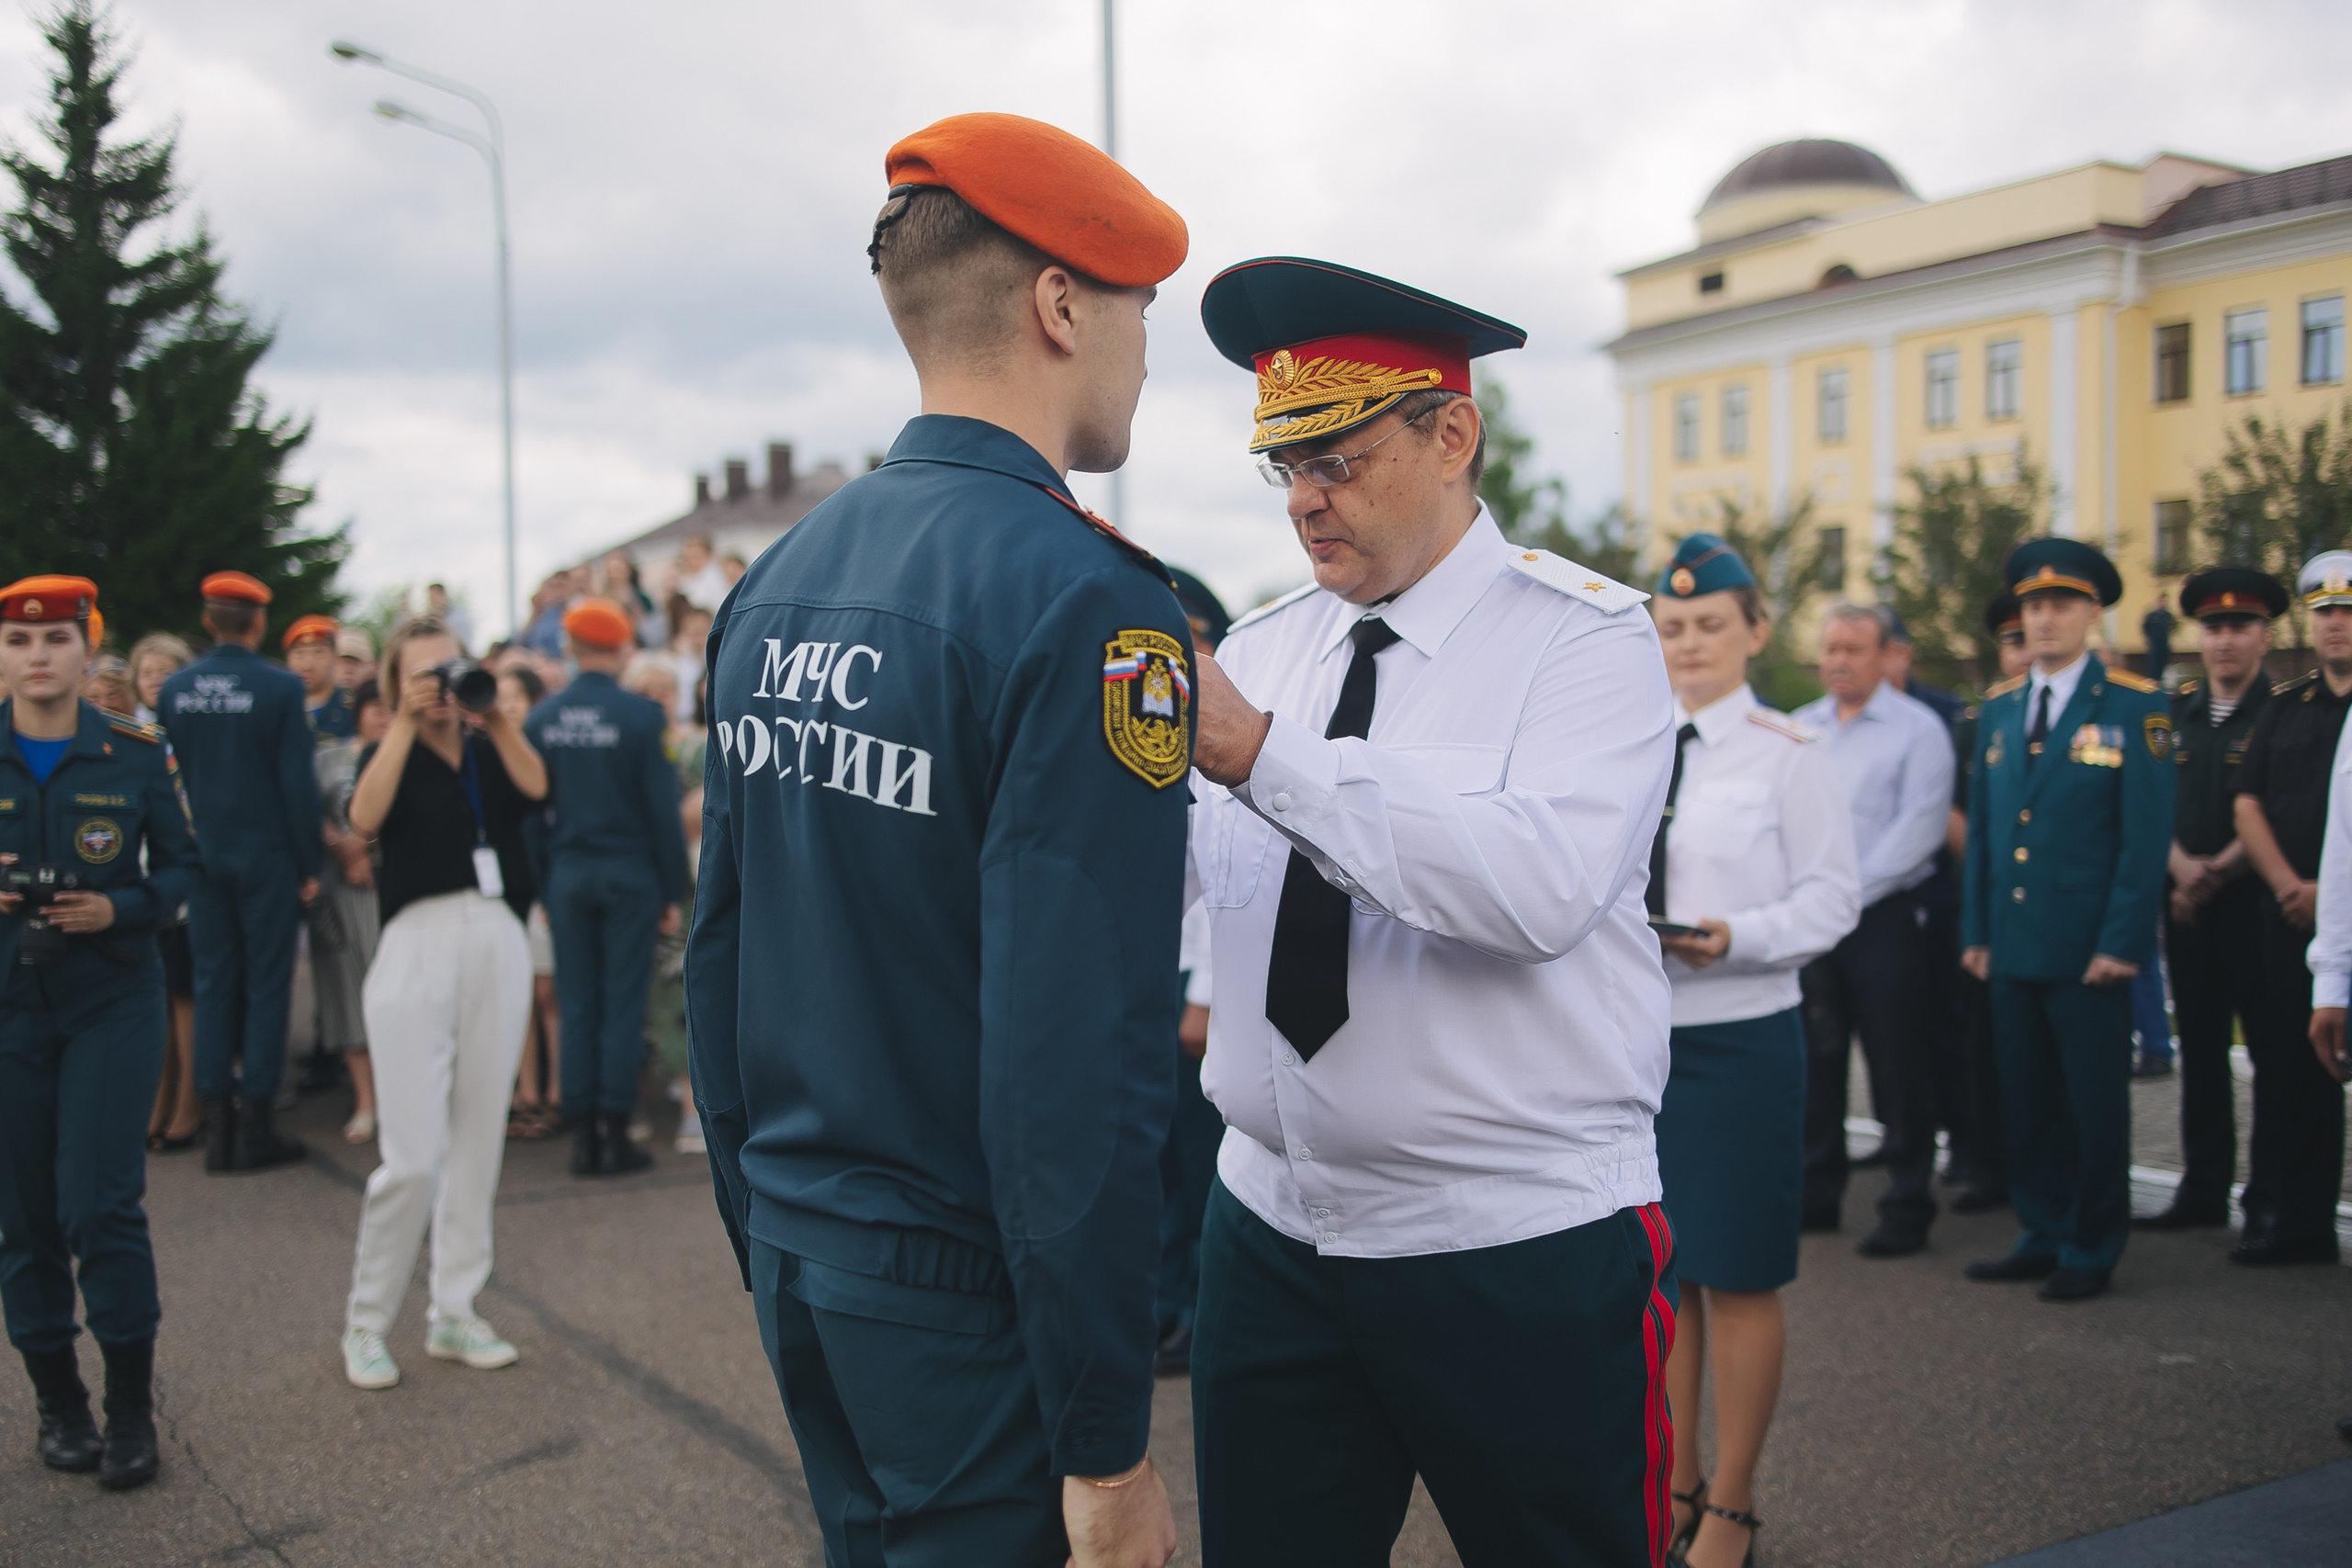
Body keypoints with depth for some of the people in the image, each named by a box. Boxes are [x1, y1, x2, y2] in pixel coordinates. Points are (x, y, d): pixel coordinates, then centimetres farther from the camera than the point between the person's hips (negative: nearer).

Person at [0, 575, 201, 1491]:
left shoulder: (135, 754, -1)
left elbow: (182, 865, 5)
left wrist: (122, 908, -13)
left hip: (112, 1004, -2)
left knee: (101, 1205, -7)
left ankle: (132, 1412, 7)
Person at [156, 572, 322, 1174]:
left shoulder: (175, 690, 1)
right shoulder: (280, 688, -10)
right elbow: (298, 783, -11)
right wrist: (310, 864, -4)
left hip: (203, 855, 4)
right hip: (267, 855, -4)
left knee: (213, 985, 10)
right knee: (266, 985, 3)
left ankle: (217, 1128, 11)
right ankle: (255, 1129, 4)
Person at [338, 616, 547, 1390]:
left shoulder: (489, 750, 14)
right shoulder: (388, 753, 8)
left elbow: (535, 785, -7)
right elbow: (366, 815, -14)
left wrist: (496, 713, -7)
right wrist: (405, 723, -11)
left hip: (498, 944, 4)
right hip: (417, 947, -4)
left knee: (479, 1138, 8)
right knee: (412, 1155, -7)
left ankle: (454, 1314, 19)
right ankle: (366, 1322, 9)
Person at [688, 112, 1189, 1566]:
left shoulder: (776, 580, 5)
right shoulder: (1088, 601, -20)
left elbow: (718, 955, 10)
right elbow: (1077, 1058, -24)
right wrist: (1109, 1445, -17)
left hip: (802, 1269, 8)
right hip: (972, 1300, -7)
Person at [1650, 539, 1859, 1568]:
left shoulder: (1789, 755, -5)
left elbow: (1833, 897, -7)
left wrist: (1736, 939, -22)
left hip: (1739, 1039, -5)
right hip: (1634, 1035, 5)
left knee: (1738, 1278, 4)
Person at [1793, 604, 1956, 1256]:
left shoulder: (1918, 729, -3)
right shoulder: (1798, 730, 13)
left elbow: (1919, 829, -11)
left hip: (1886, 919, -5)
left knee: (1899, 1070, -1)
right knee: (1814, 1061, 9)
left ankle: (1908, 1209, 8)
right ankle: (1816, 1195, 20)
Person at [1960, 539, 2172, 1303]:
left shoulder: (2134, 707, -5)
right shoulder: (1999, 708, 11)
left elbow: (2147, 836, -8)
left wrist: (2124, 943, -13)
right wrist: (1976, 930, 9)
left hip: (2089, 948, -5)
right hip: (2014, 945, 5)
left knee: (2095, 1105, 4)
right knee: (2026, 1102, 12)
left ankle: (2092, 1251, 17)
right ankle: (2044, 1235, 25)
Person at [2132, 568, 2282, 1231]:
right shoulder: (2174, 713, 11)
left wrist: (2218, 871, -14)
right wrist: (2181, 866, -9)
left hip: (2256, 901, -5)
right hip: (2188, 904, 5)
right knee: (2199, 1048, 11)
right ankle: (2203, 1189, 19)